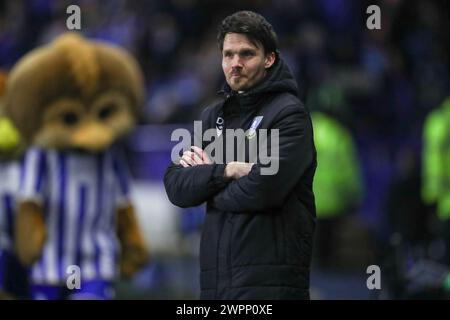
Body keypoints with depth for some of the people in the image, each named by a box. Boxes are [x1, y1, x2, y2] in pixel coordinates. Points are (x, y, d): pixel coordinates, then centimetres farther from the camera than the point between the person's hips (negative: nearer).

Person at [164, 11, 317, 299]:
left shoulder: (289, 114, -3)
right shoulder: (213, 116, 18)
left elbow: (263, 189, -16)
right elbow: (175, 187, 8)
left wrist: (206, 179, 0)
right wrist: (225, 171, -9)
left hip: (270, 278, -6)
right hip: (217, 277, 6)